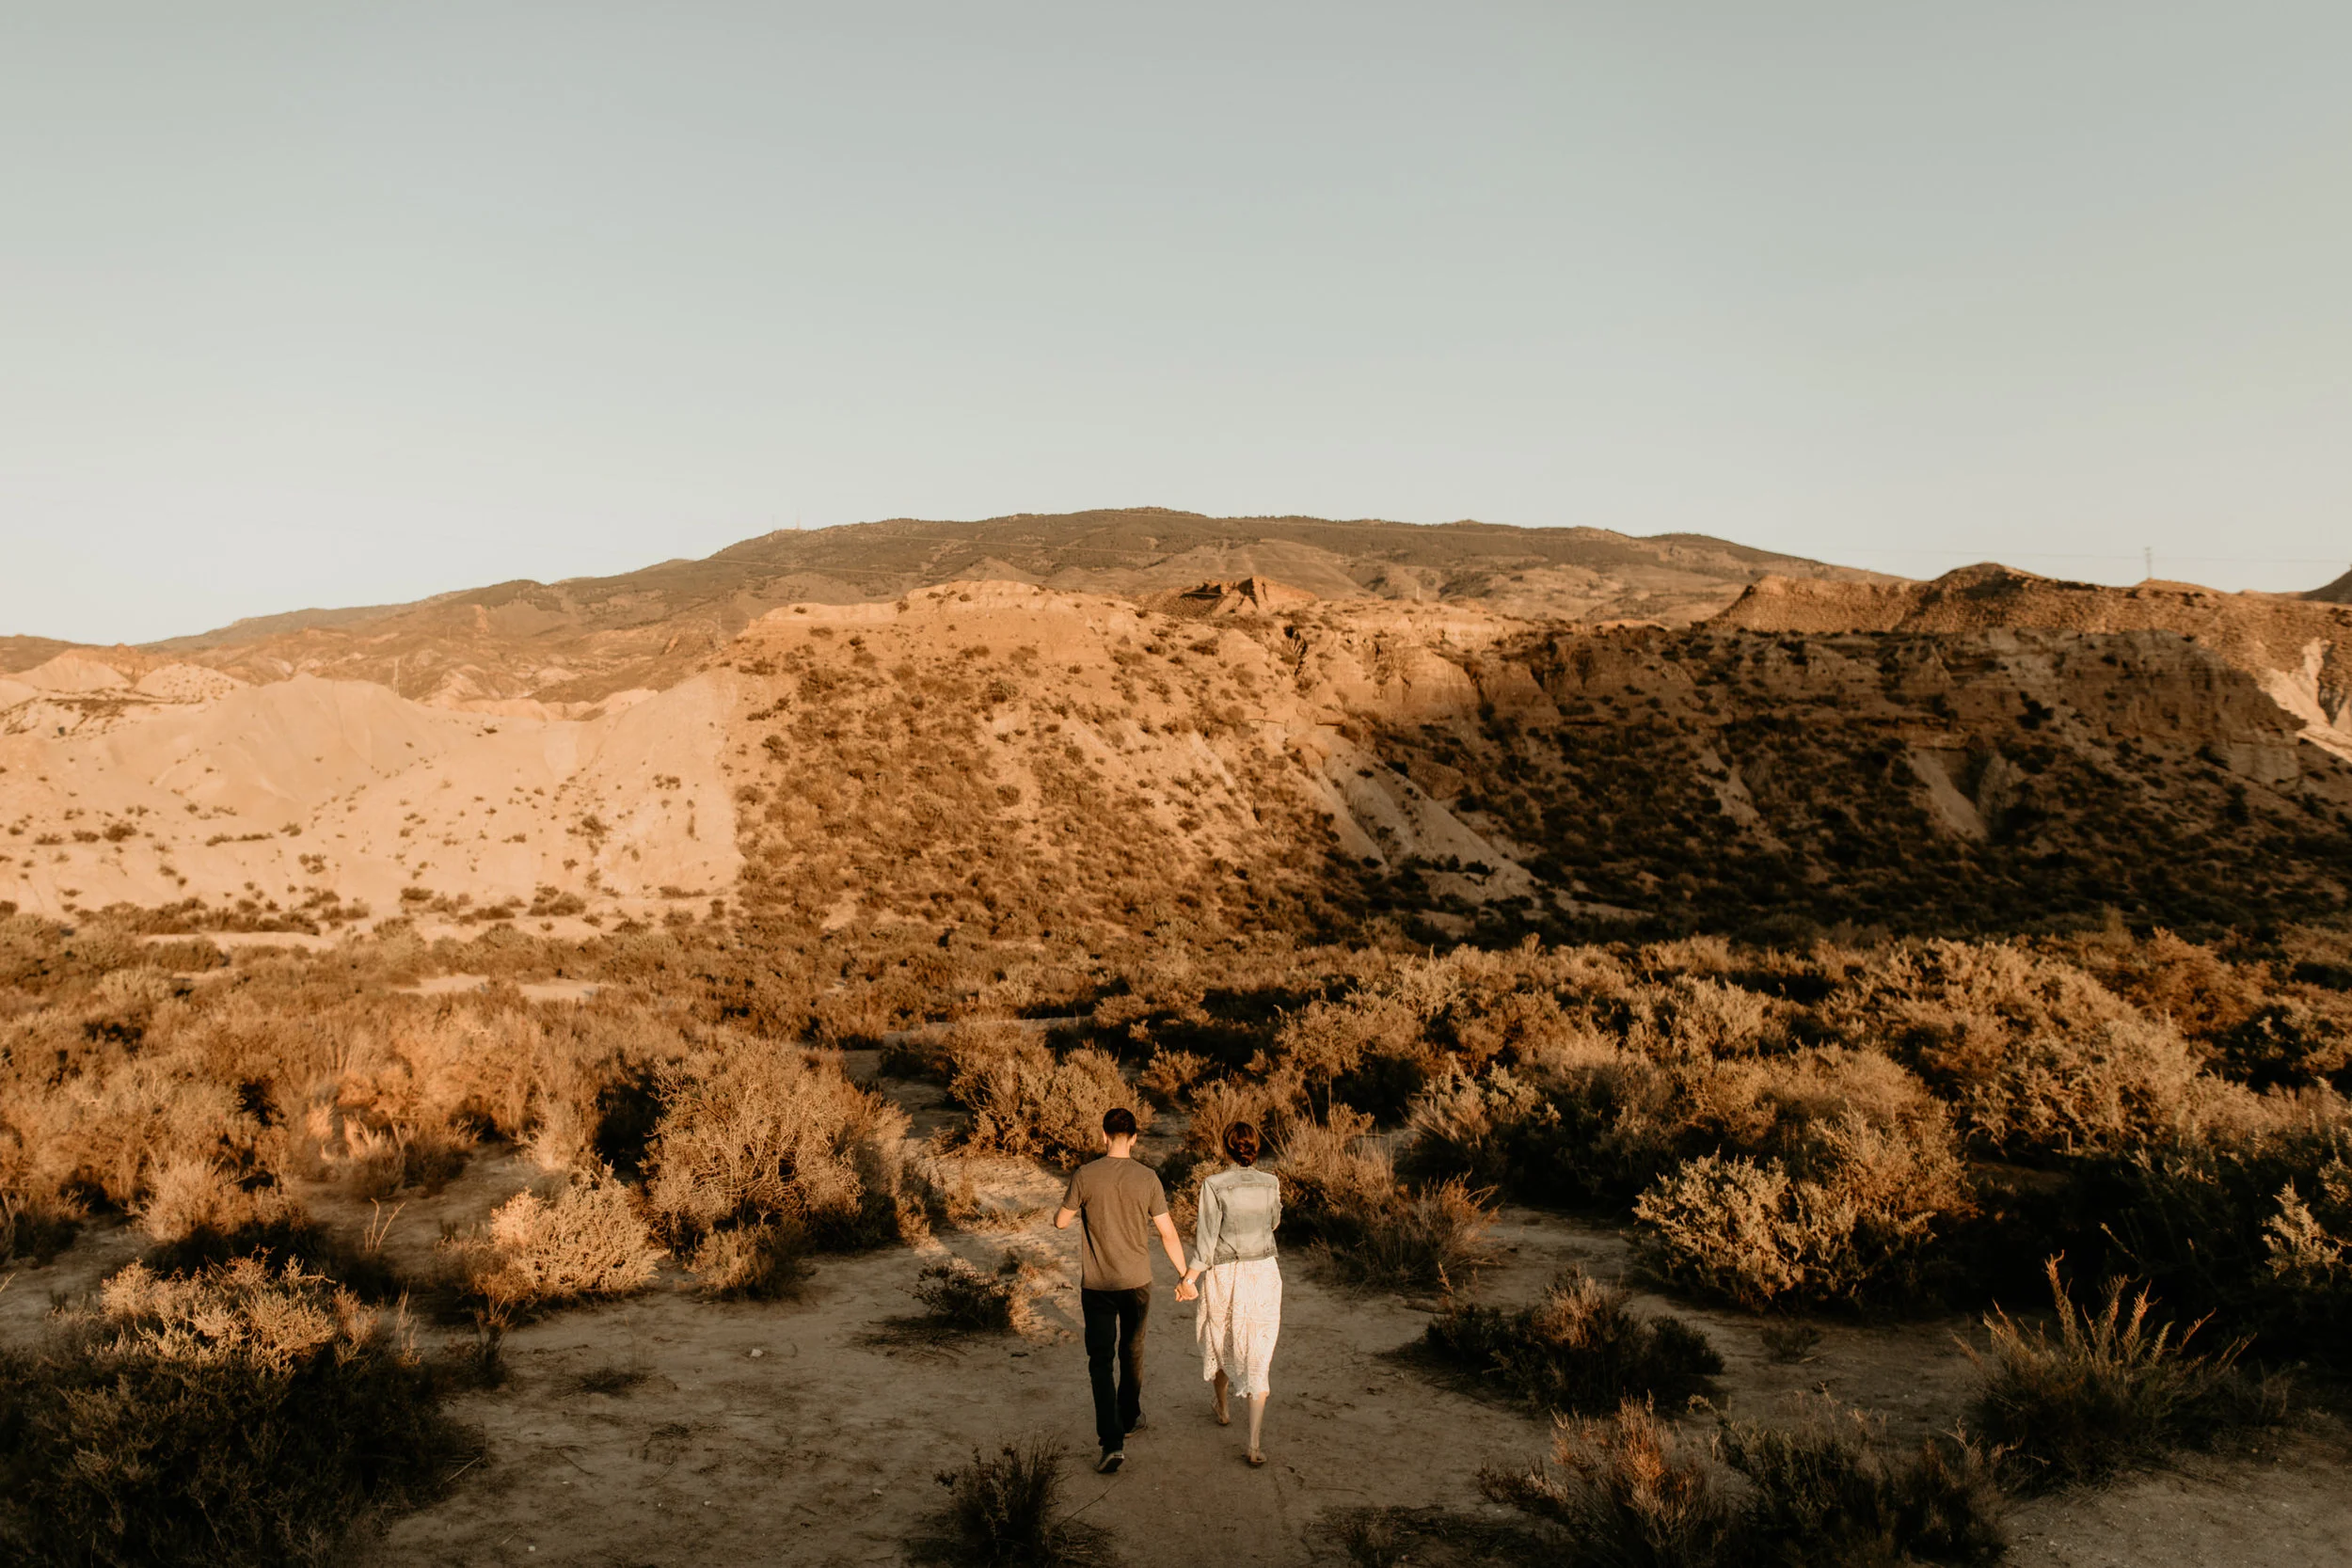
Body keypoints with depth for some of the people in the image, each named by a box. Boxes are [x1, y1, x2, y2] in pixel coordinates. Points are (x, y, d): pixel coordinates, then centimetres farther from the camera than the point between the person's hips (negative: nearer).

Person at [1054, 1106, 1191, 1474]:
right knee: (1132, 1351, 22)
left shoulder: (1084, 1175, -12)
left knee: (1101, 1361, 3)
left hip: (1097, 1285, -2)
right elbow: (1168, 1233, -6)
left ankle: (1112, 1441, -9)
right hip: (1137, 1282, 2)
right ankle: (1129, 1418, 39)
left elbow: (1061, 1222, -1)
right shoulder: (1147, 1178, -10)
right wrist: (1185, 1278, 5)